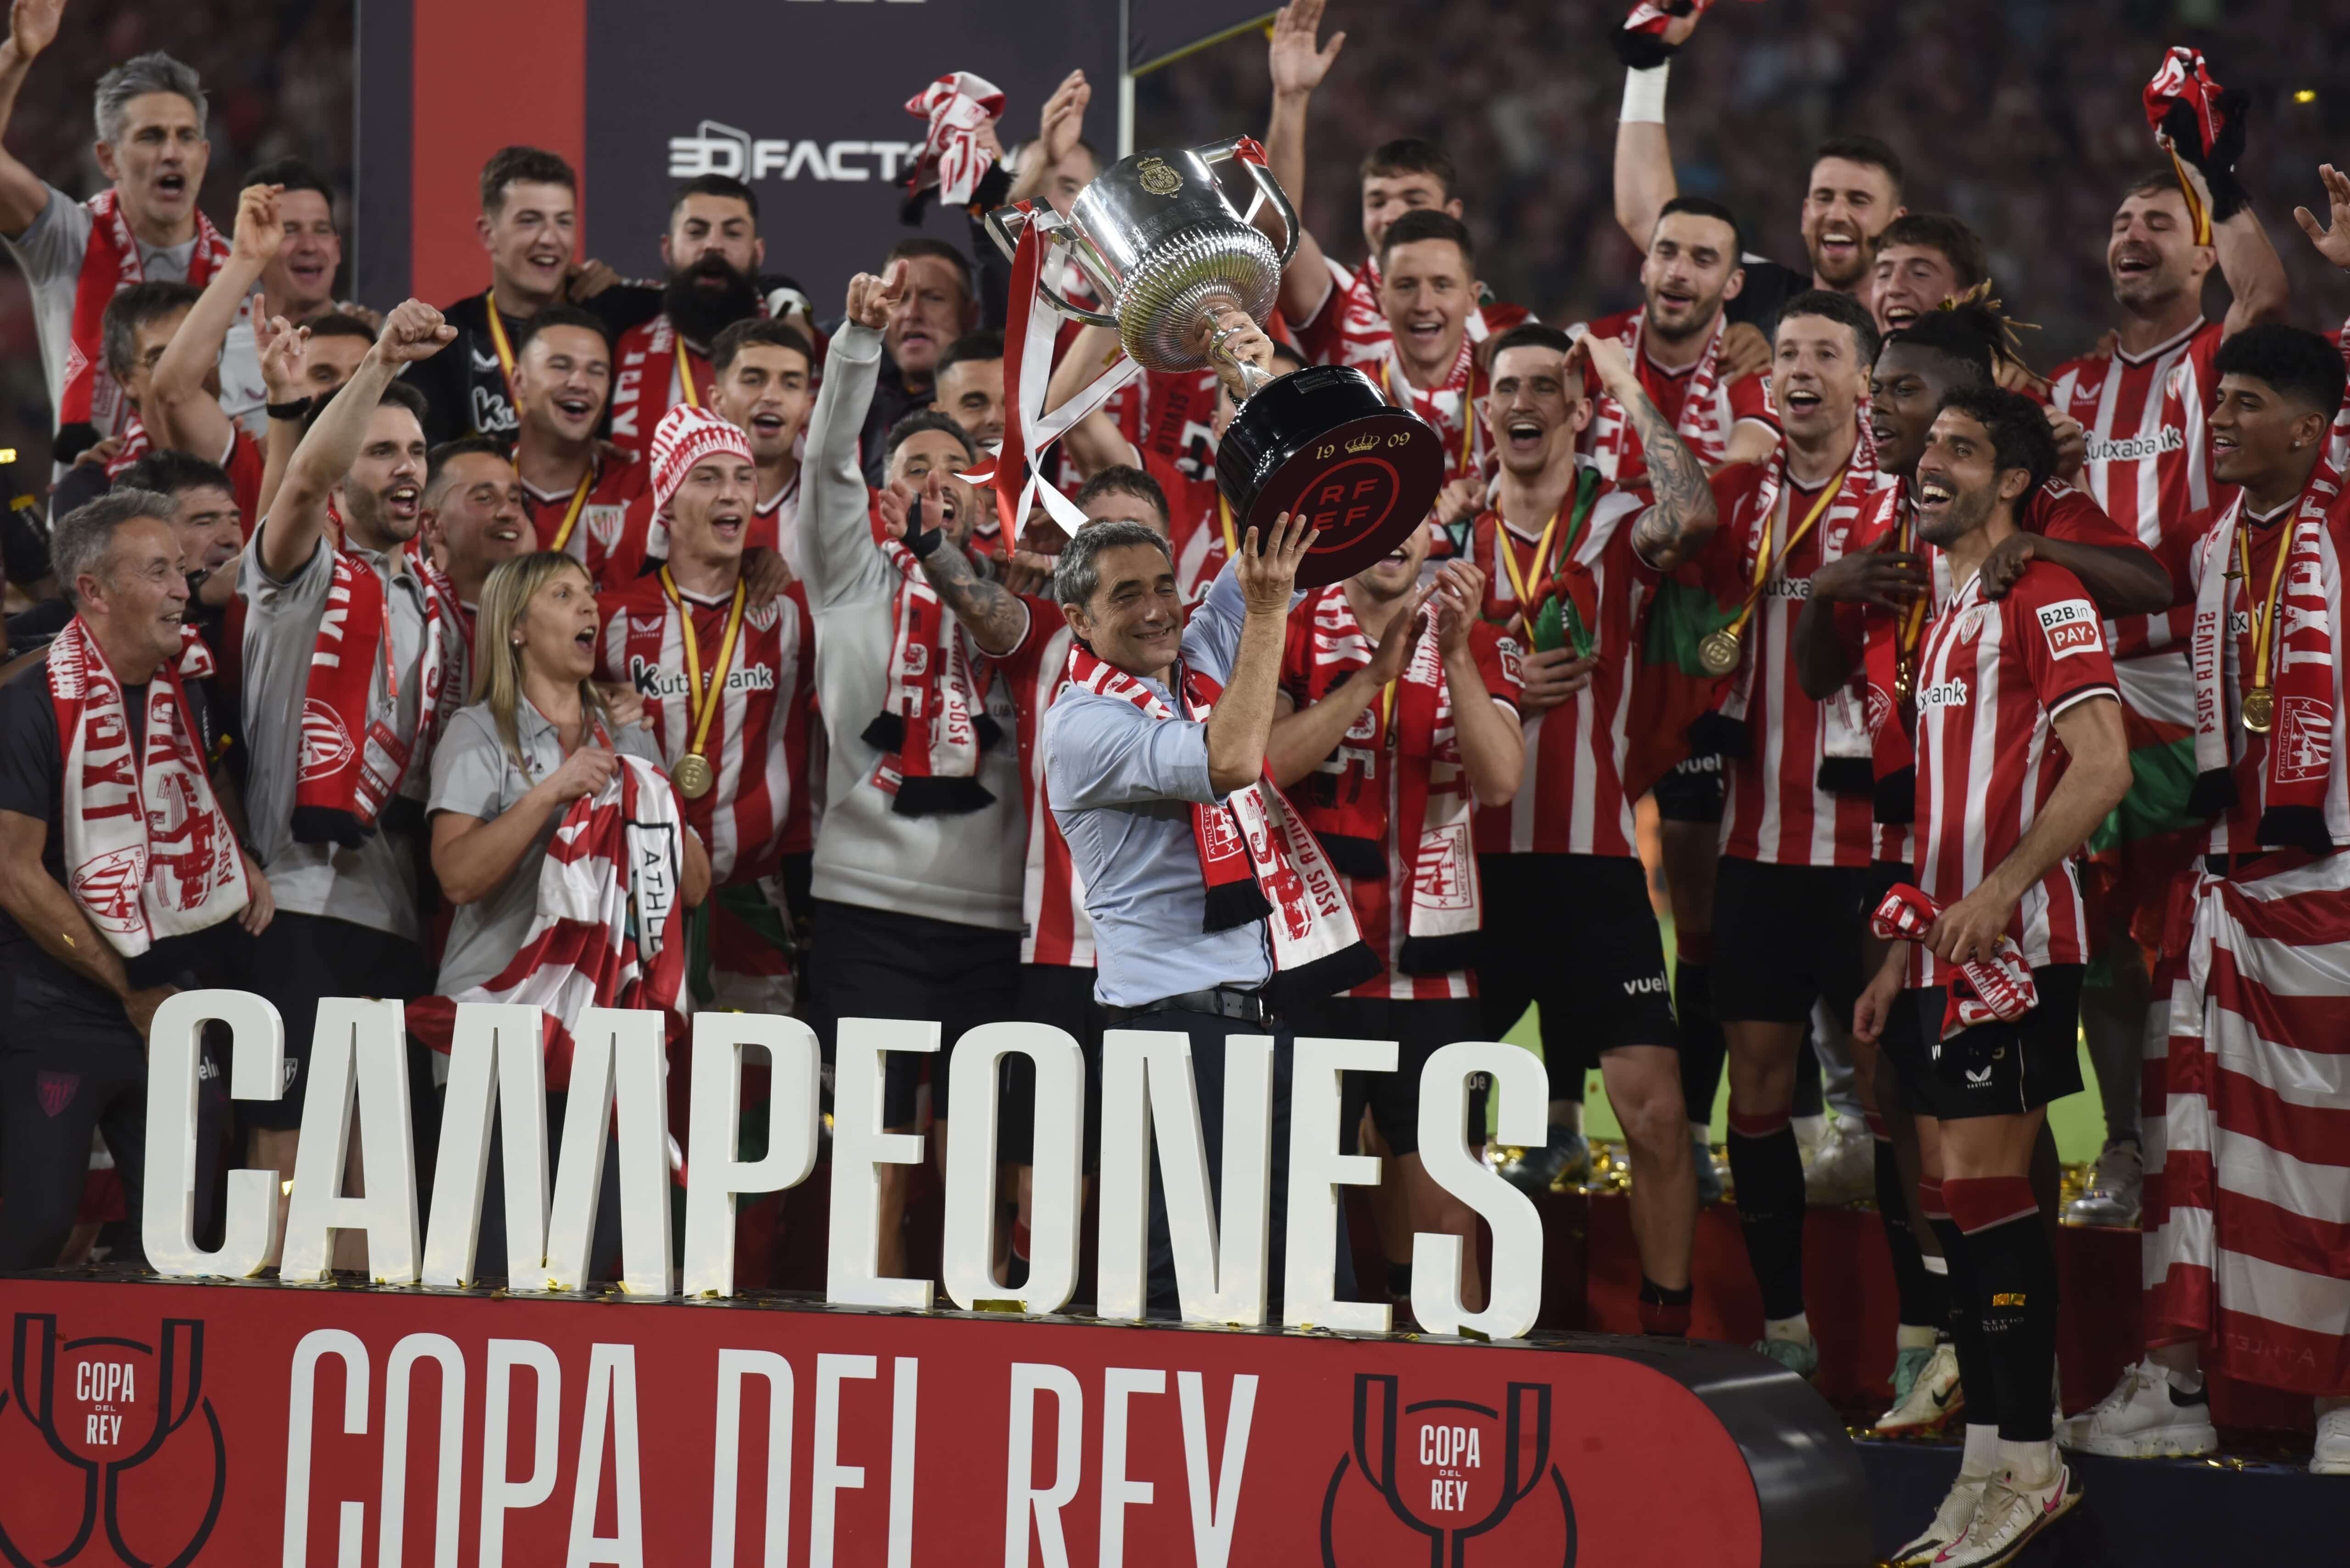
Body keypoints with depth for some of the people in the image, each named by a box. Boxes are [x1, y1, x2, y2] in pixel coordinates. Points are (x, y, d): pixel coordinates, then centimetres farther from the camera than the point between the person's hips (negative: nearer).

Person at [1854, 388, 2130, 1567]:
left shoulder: (2042, 598, -9)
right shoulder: (1946, 620, 20)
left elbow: (2103, 766, -19)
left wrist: (1999, 890, -25)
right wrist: (1905, 951, 21)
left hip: (2016, 943, -9)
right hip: (1949, 953, 9)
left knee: (1985, 1185, -11)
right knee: (1953, 1193, 8)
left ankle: (2029, 1462, -7)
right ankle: (1992, 1466, 12)